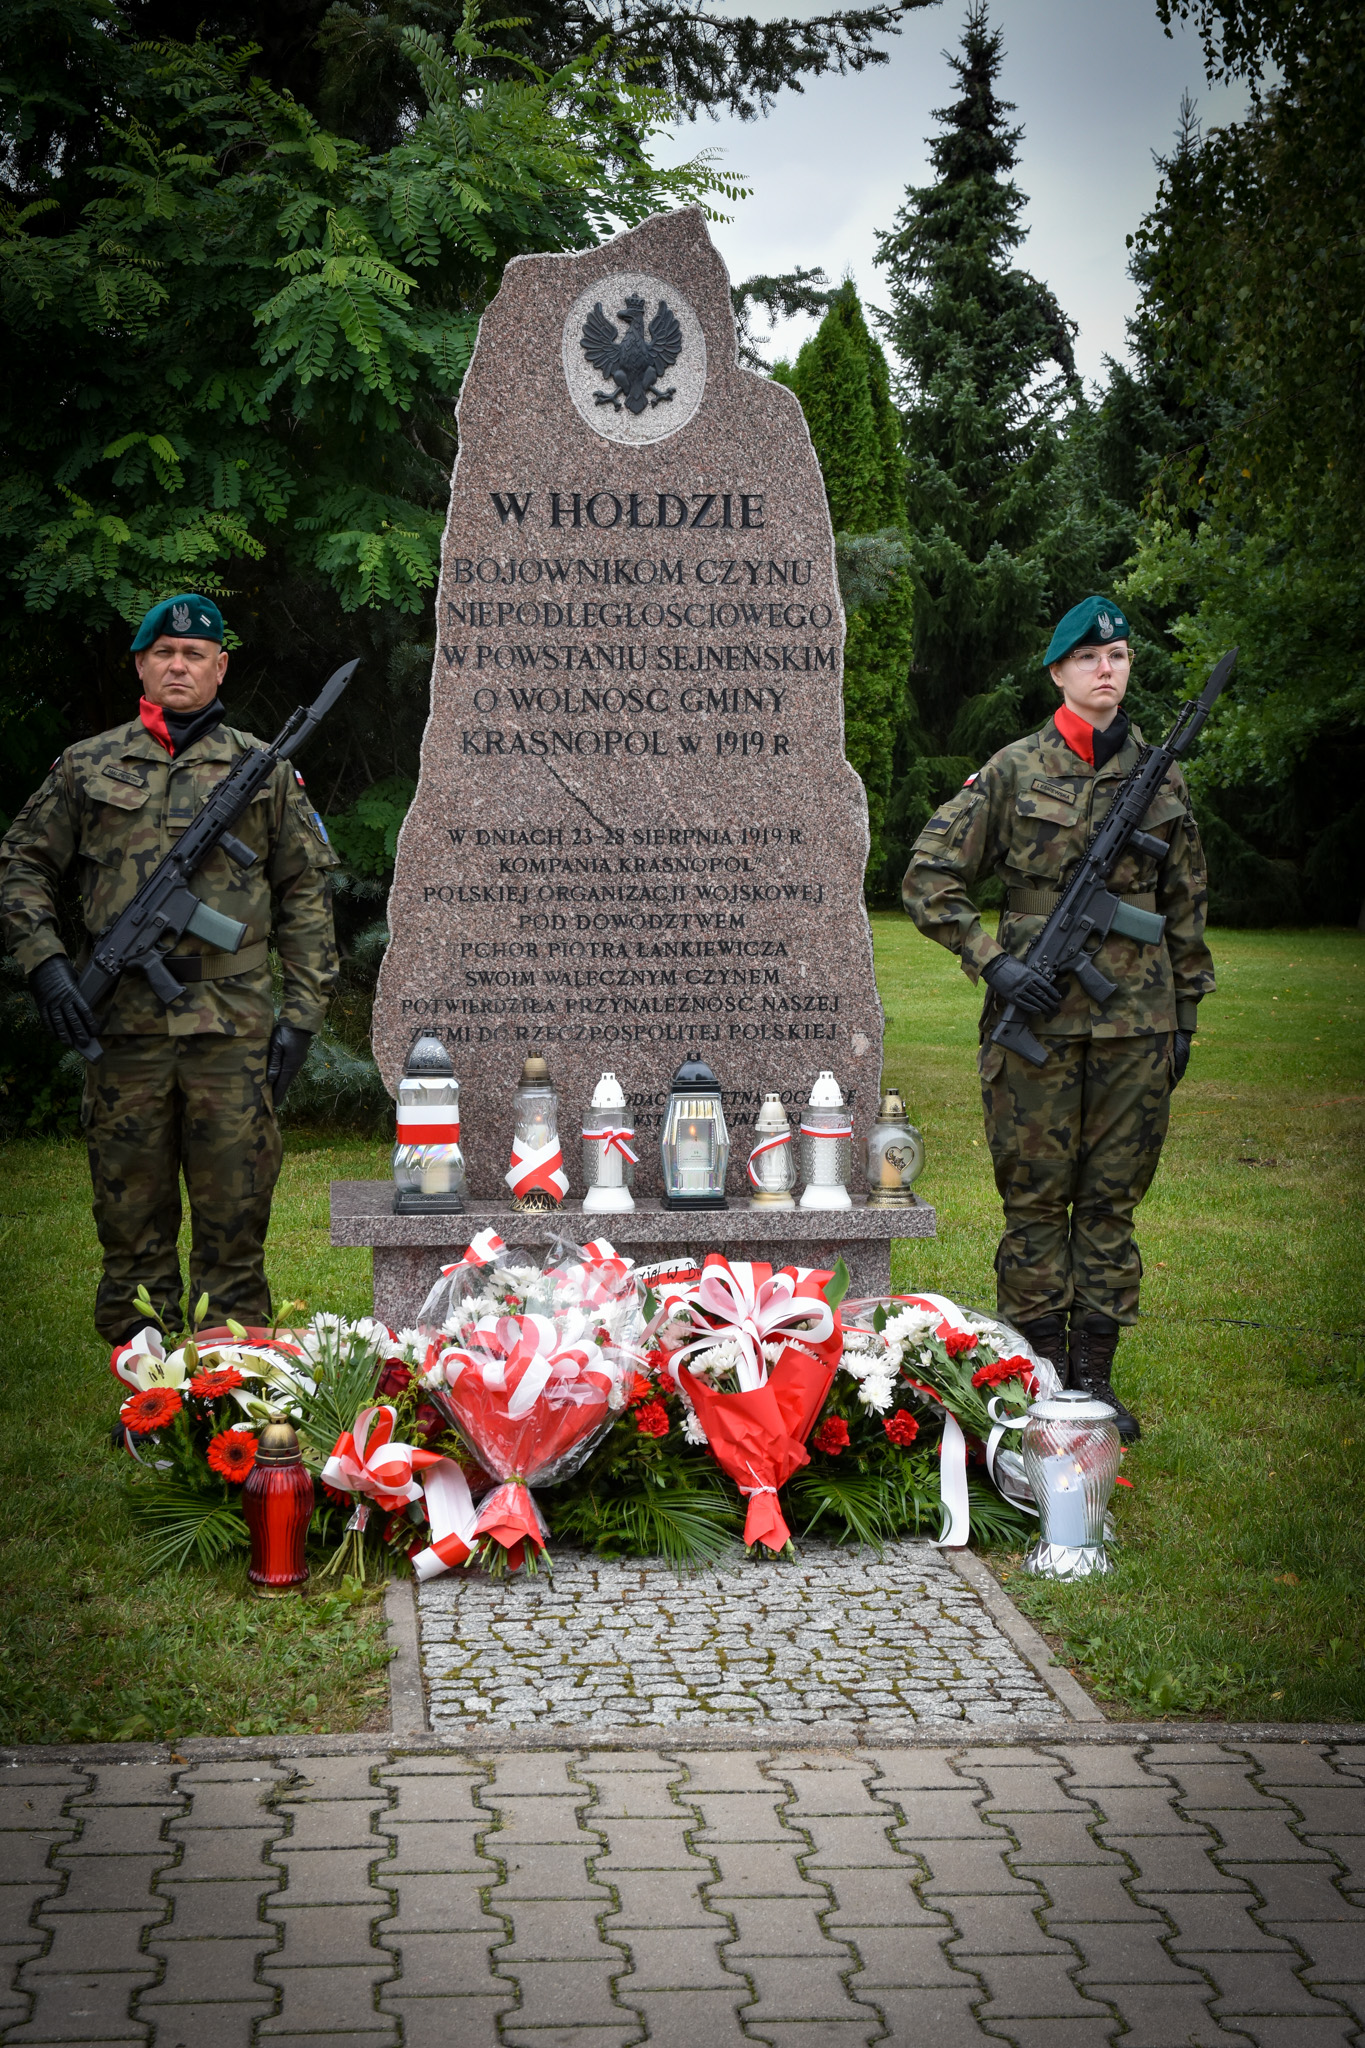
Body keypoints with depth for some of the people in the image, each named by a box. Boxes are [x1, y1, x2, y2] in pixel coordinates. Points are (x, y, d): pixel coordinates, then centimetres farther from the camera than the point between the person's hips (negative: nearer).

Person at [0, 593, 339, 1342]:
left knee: (235, 1218, 1)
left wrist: (301, 1013, 2)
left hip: (234, 1030, -1)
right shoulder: (88, 766, 10)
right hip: (123, 1028, 1)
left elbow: (306, 893, 9)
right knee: (131, 1217, 6)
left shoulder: (265, 771, 9)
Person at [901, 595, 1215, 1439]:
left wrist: (1185, 1016, 14)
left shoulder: (1161, 778, 9)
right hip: (1037, 1019, -3)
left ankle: (1095, 1377, 15)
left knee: (1114, 1200, 7)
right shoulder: (1015, 773, 0)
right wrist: (994, 961, -8)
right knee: (1036, 1199, 2)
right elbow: (928, 877, 1)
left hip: (1136, 1021, 3)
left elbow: (1187, 908, 16)